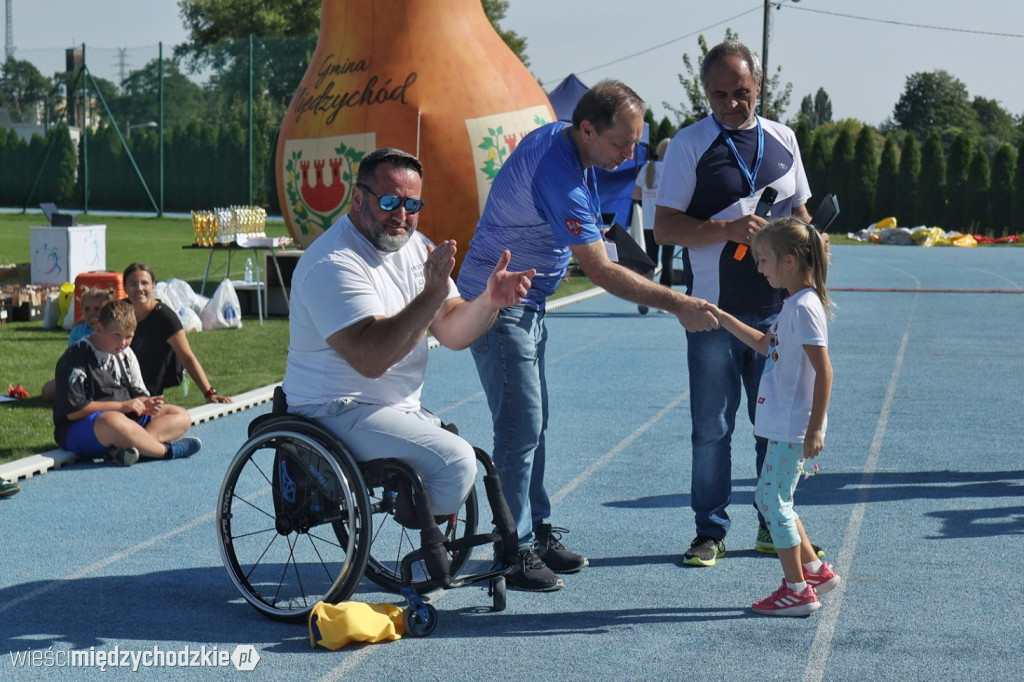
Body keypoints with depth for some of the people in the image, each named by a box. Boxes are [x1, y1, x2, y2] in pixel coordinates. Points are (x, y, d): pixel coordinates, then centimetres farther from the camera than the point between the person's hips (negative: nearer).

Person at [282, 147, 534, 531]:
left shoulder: (413, 246, 10)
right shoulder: (333, 264, -18)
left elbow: (452, 332, 6)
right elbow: (370, 358, -30)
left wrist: (489, 302, -15)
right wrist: (432, 294, -36)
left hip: (400, 410, 10)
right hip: (338, 413, -9)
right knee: (455, 462, -23)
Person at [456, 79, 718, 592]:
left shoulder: (554, 136, 2)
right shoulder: (560, 179, -29)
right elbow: (601, 271, -28)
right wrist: (677, 304, -25)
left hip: (526, 303, 10)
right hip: (498, 306, -10)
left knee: (533, 422, 13)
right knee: (520, 427, -10)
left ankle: (537, 533, 21)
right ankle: (514, 553, -5)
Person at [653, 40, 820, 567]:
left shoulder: (782, 139, 11)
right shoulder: (689, 144, -2)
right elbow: (664, 228, -6)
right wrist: (728, 230, -19)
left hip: (776, 310, 4)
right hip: (714, 310, -3)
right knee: (711, 429, 2)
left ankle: (774, 527, 21)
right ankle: (709, 532, 13)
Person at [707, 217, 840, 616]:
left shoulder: (805, 307, -18)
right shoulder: (794, 305, 12)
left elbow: (824, 371, -22)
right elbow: (766, 344, 29)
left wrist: (816, 428, -22)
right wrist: (723, 319, 26)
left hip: (794, 429, -10)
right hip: (782, 426, 10)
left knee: (774, 500, -4)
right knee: (769, 498, 17)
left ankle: (797, 591, 4)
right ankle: (814, 570, 27)